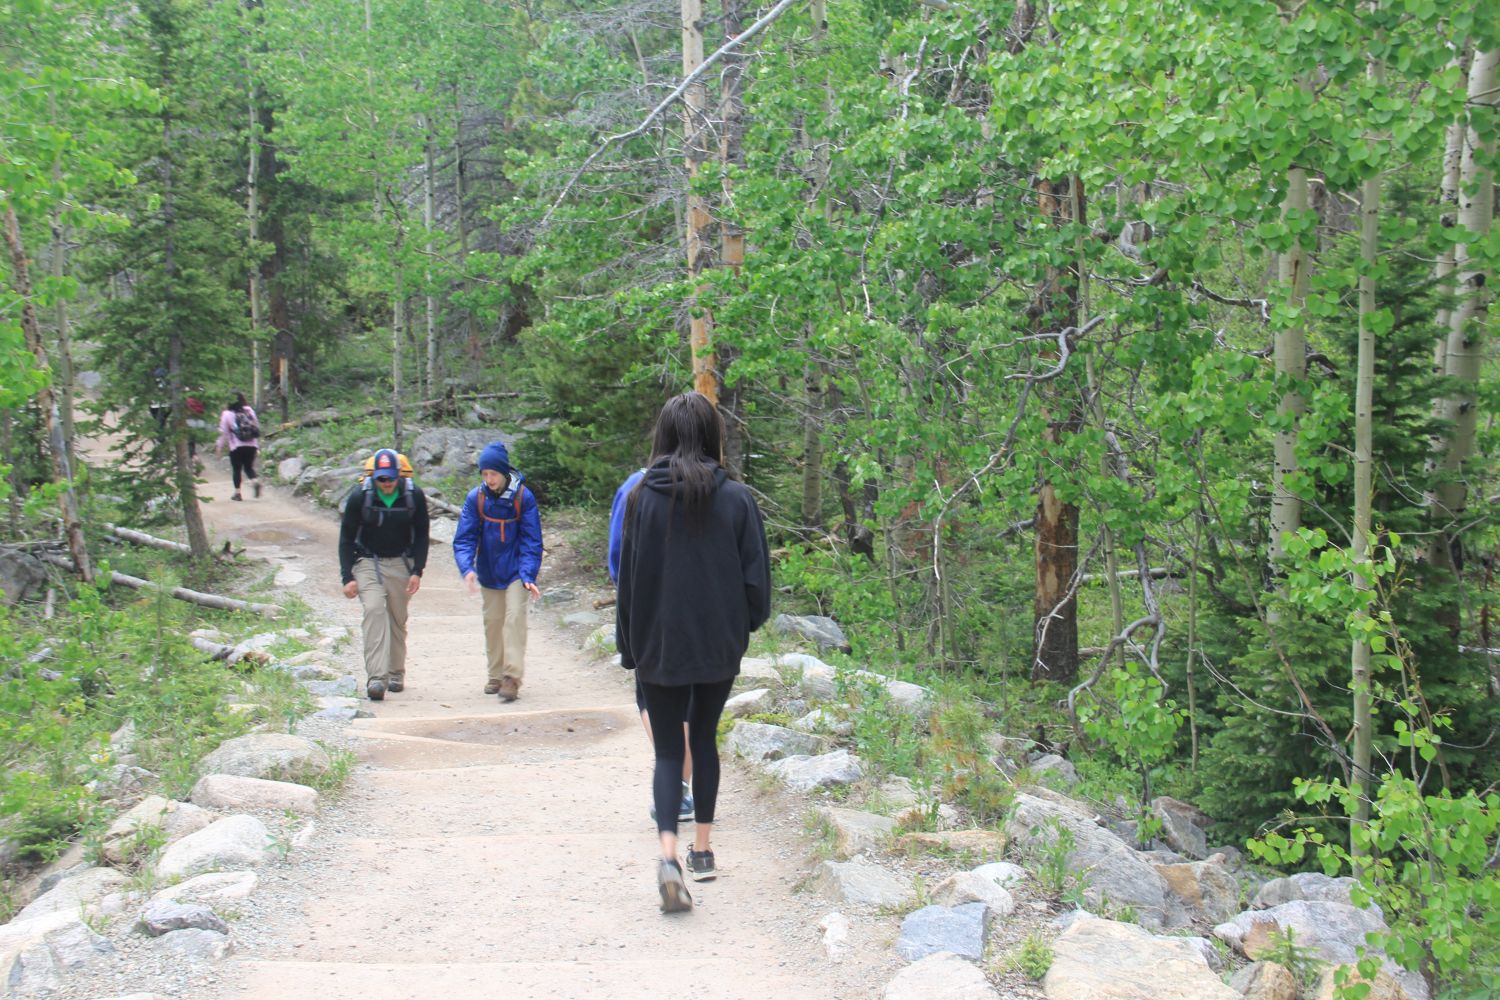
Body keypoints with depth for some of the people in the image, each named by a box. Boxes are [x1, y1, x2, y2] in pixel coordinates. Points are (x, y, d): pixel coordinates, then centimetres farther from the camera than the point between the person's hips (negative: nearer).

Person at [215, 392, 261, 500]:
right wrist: (257, 446, 15)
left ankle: (237, 492, 10)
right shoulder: (249, 411, 5)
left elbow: (223, 433, -3)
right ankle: (255, 481, -14)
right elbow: (257, 428, 8)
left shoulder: (227, 414, -5)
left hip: (236, 447, -3)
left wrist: (219, 447, 9)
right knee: (249, 467, 14)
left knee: (236, 469, 9)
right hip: (251, 446, 3)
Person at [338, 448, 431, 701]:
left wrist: (417, 571, -6)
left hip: (401, 562, 2)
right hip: (367, 562, -2)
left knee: (398, 618, 6)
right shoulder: (359, 497, -13)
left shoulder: (414, 496, -9)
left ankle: (396, 673, 26)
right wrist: (348, 577, -11)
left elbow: (421, 535, 2)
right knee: (374, 609, -22)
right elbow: (346, 538, -4)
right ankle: (376, 678, -28)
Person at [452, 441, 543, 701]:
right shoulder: (475, 498, -8)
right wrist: (467, 568, -25)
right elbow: (464, 538, -8)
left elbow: (531, 540, -11)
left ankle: (513, 676, -11)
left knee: (515, 618, -13)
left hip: (516, 571, -3)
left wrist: (528, 575, -21)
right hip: (488, 573, 3)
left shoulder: (523, 497, -14)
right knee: (492, 622, 11)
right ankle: (495, 675, 23)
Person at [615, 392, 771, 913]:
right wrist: (744, 626, 14)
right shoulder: (737, 498, -7)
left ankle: (669, 853, -16)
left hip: (660, 648, -1)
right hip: (719, 646, 1)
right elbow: (756, 576, -4)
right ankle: (703, 850, 26)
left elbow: (627, 577, -2)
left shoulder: (642, 498, -7)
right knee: (704, 739, 20)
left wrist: (629, 647, 7)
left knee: (668, 751, 4)